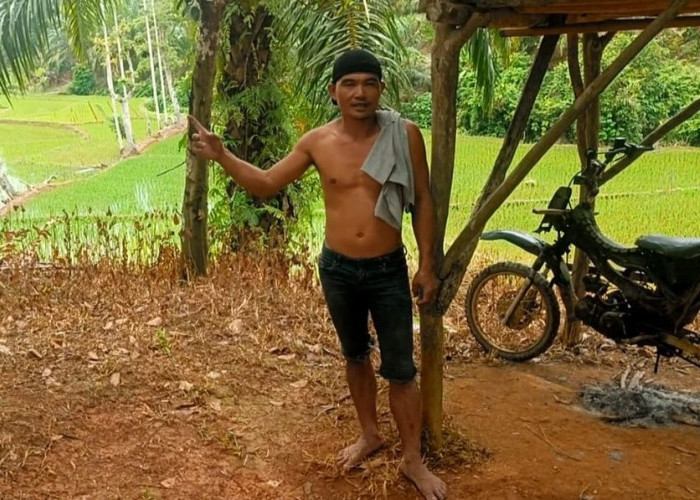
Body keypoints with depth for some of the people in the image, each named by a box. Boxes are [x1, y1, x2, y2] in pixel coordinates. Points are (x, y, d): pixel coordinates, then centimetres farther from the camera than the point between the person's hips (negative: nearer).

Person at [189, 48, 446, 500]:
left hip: (389, 270, -2)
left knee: (400, 368, 5)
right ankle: (369, 435, 42)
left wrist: (427, 265, -3)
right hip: (337, 269, 3)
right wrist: (222, 155, -10)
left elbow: (422, 201, -2)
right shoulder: (317, 142, -5)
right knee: (356, 356, 20)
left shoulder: (405, 135, -10)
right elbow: (266, 184, 4)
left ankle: (414, 461, 22)